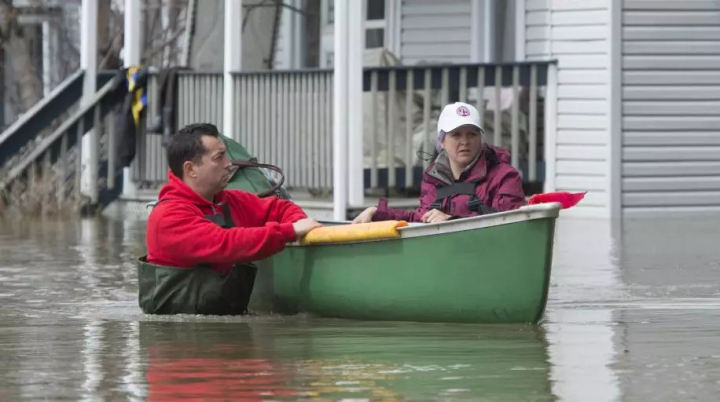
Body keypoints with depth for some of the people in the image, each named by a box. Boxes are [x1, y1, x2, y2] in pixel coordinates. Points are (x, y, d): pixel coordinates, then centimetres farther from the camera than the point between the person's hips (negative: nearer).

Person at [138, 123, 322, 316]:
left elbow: (279, 208, 23)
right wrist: (290, 231, -23)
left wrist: (299, 225, -2)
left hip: (229, 315, 8)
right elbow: (224, 244, -25)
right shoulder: (169, 217, -14)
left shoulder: (233, 202, 13)